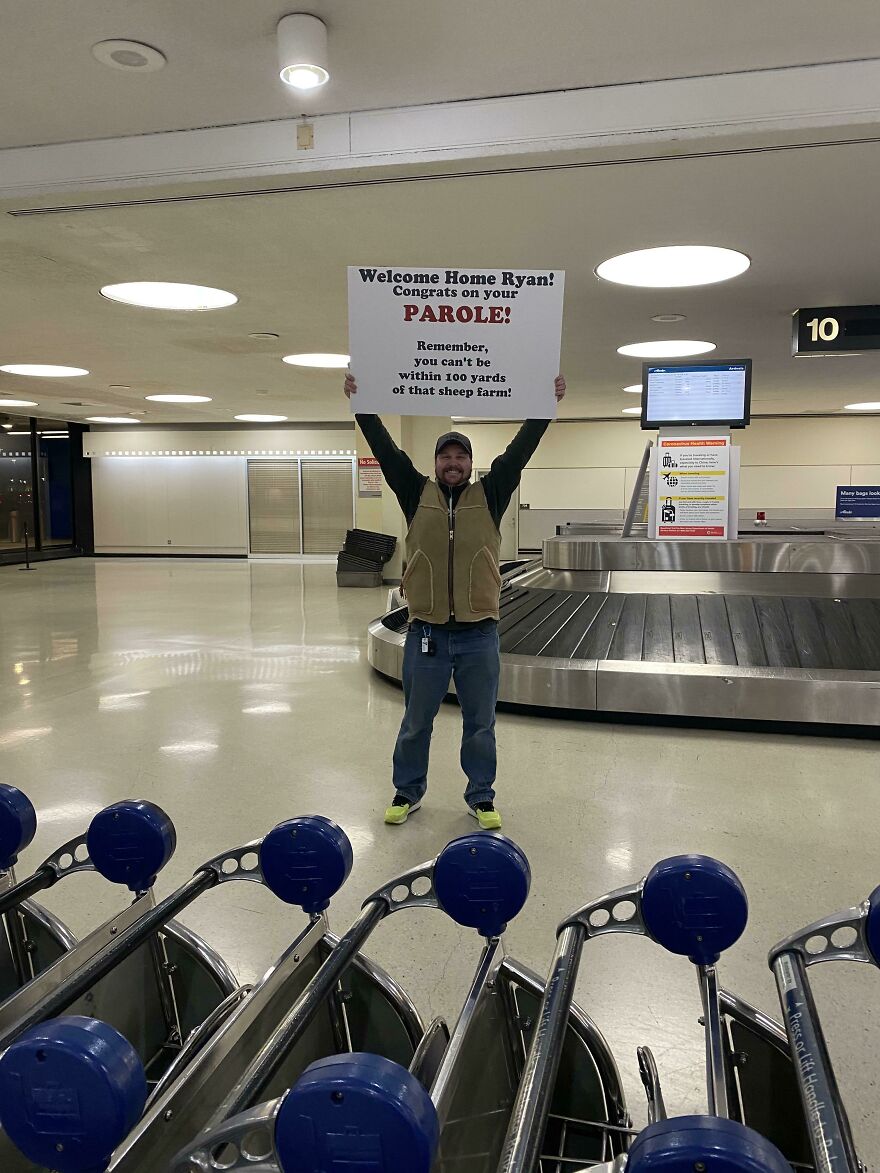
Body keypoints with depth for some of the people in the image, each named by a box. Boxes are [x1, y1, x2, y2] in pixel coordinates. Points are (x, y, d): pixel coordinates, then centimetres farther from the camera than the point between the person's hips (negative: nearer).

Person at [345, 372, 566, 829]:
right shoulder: (417, 494, 4)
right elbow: (385, 449, 0)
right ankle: (407, 792, 32)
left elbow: (520, 449, -2)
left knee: (480, 723, 11)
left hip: (479, 633, 0)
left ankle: (481, 796, 28)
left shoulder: (490, 495, 4)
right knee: (416, 721, 13)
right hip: (426, 632, 0)